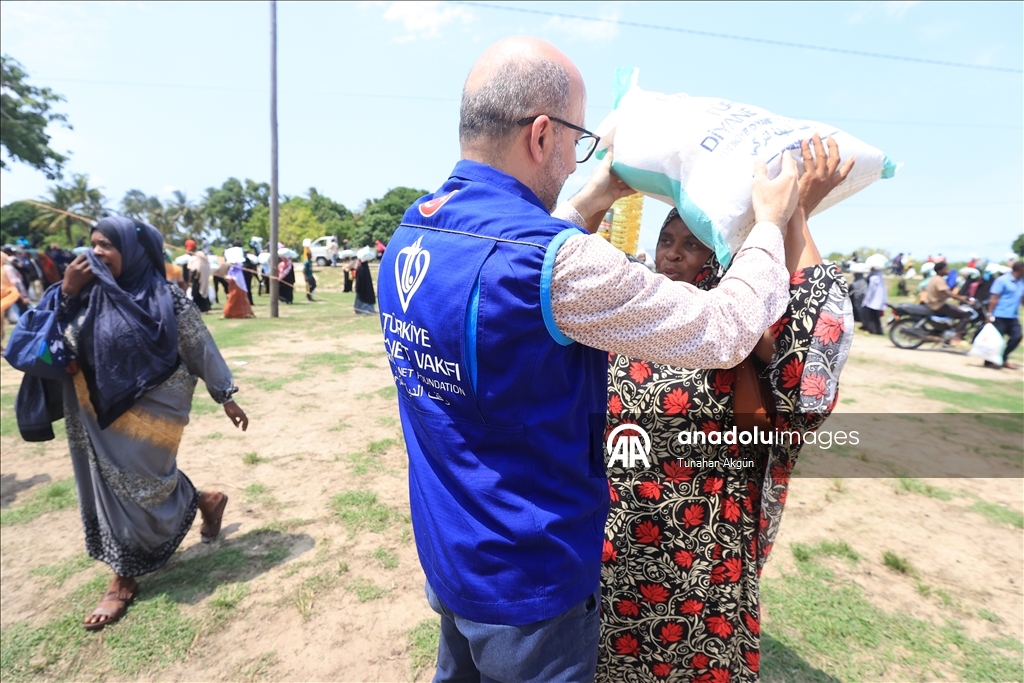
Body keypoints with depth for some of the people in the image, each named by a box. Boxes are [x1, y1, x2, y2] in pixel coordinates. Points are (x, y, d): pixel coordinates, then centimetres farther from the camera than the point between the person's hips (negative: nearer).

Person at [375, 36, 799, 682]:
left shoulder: (408, 238, -4)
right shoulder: (558, 261, -30)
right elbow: (725, 330, -19)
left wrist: (594, 201, 12)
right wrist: (771, 222, -3)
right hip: (528, 583, -7)